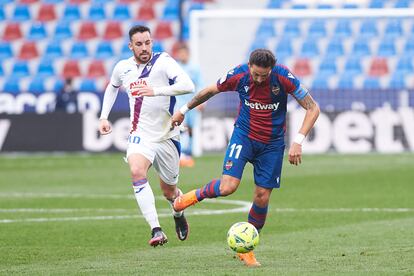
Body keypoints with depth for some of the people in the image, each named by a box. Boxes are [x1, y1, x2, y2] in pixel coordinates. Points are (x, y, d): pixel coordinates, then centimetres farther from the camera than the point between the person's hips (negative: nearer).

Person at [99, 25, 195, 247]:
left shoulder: (163, 62, -12)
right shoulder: (123, 68, 2)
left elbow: (188, 85, -28)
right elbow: (112, 87, 27)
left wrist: (155, 91, -38)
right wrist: (104, 116, 17)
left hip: (166, 136, -1)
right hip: (140, 135, 2)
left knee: (169, 190, 12)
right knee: (137, 171, -29)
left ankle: (179, 215, 50)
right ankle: (156, 230, -33)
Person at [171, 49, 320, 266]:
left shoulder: (284, 77, -20)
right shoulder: (238, 75, -17)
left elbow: (312, 108, -14)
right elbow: (210, 91, 4)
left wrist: (298, 141, -23)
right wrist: (184, 110, 15)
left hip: (272, 142, 1)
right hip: (244, 134, -1)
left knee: (262, 196, 0)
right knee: (227, 187, -21)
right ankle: (195, 196, 11)